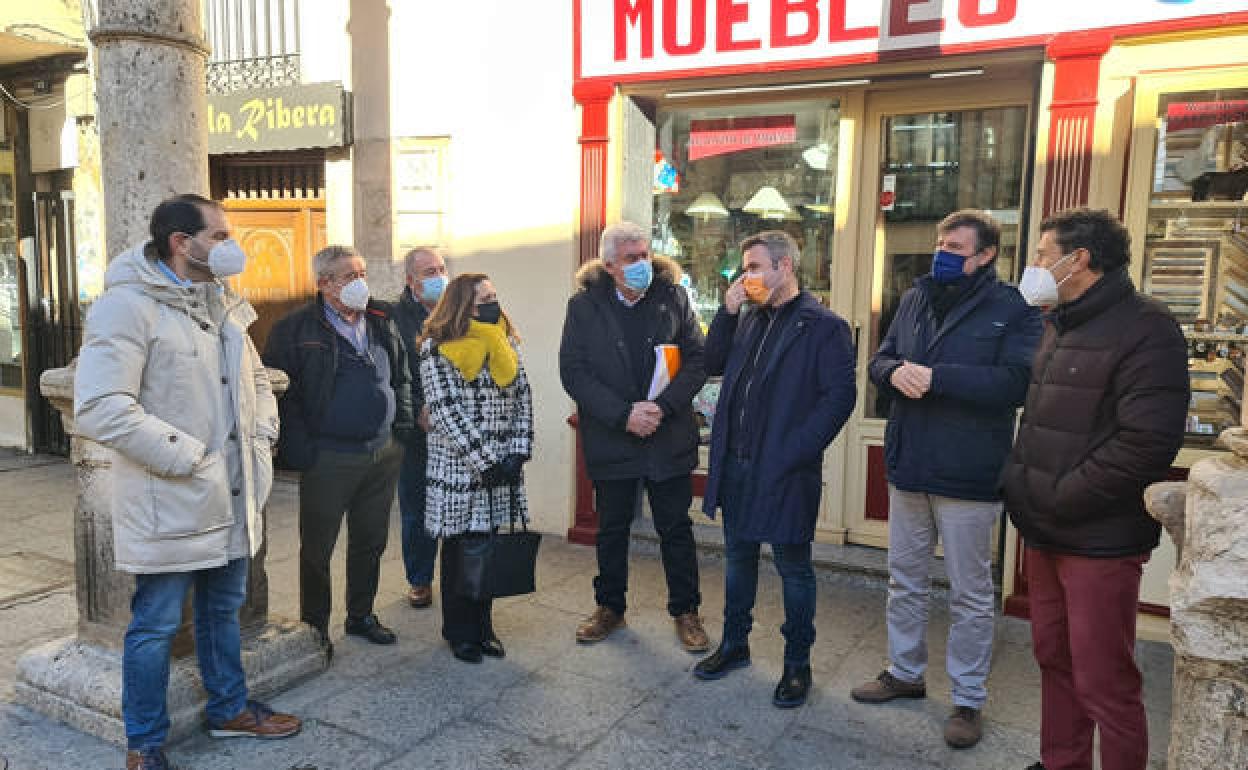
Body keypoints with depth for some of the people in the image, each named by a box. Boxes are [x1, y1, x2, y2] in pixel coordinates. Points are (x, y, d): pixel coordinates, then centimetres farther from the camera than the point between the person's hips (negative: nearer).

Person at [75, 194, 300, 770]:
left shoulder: (224, 305, 11)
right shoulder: (129, 305, -15)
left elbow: (255, 379, 24)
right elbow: (98, 408, -25)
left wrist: (263, 433, 7)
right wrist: (186, 456, -21)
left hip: (231, 498, 8)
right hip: (169, 504, -7)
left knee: (223, 610, 21)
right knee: (156, 626, 7)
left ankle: (229, 708, 40)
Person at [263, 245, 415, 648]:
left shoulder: (383, 323, 10)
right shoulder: (296, 328, -8)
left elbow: (402, 377, 18)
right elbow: (280, 391, -11)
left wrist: (403, 426, 9)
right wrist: (299, 449, -15)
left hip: (383, 454, 5)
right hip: (329, 459, -5)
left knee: (371, 542, 17)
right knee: (317, 547, 8)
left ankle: (361, 615, 34)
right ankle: (314, 626, 24)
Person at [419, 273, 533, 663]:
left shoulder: (504, 342, 10)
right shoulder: (437, 347, -7)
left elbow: (523, 396, 8)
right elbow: (443, 410, -14)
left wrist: (519, 451, -3)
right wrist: (483, 461, -16)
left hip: (503, 466, 5)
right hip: (459, 467, -4)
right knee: (460, 548, 6)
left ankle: (483, 626, 25)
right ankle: (460, 632, 21)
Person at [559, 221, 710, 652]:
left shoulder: (673, 297, -1)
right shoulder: (584, 305, -4)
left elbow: (697, 359, -4)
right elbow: (573, 372, -8)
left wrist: (663, 406, -18)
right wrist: (623, 414, -17)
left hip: (669, 436, 0)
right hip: (610, 438, 0)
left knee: (676, 528, 10)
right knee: (612, 528, 15)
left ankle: (685, 611, 26)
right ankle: (610, 607, 33)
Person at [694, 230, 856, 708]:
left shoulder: (824, 326, -10)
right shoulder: (748, 319, 10)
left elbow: (839, 396, -15)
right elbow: (713, 365, 10)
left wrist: (795, 453, -19)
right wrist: (727, 312, -2)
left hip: (784, 470, -6)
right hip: (736, 463, 7)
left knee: (793, 566, 8)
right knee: (738, 555, 19)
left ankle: (797, 663, 24)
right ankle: (735, 645, 36)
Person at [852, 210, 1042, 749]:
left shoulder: (1013, 309, -9)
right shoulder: (915, 299, 8)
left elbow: (1015, 383, -21)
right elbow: (878, 362, 8)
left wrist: (934, 376, -23)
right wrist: (896, 372, -15)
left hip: (968, 477, -5)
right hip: (908, 467, 6)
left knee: (970, 594, 9)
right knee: (905, 581, 18)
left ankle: (968, 699, 24)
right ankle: (904, 672, 36)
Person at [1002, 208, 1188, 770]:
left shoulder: (1144, 328, -13)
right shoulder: (1059, 326, 15)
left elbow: (1147, 442, -22)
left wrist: (1056, 501, -18)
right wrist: (1018, 481, 6)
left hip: (1099, 540, -8)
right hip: (1043, 534, 8)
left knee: (1103, 684, 1)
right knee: (1054, 660, 18)